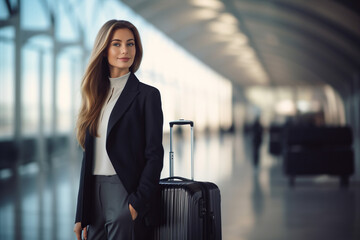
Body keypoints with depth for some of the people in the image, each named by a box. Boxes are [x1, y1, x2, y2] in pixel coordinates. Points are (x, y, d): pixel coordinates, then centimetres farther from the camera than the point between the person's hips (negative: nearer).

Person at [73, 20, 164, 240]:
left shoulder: (147, 95, -1)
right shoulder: (96, 95, 14)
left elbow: (155, 155, -6)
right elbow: (89, 155, 14)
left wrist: (137, 203, -15)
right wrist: (81, 216, 11)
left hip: (126, 191, -5)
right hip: (95, 194, 5)